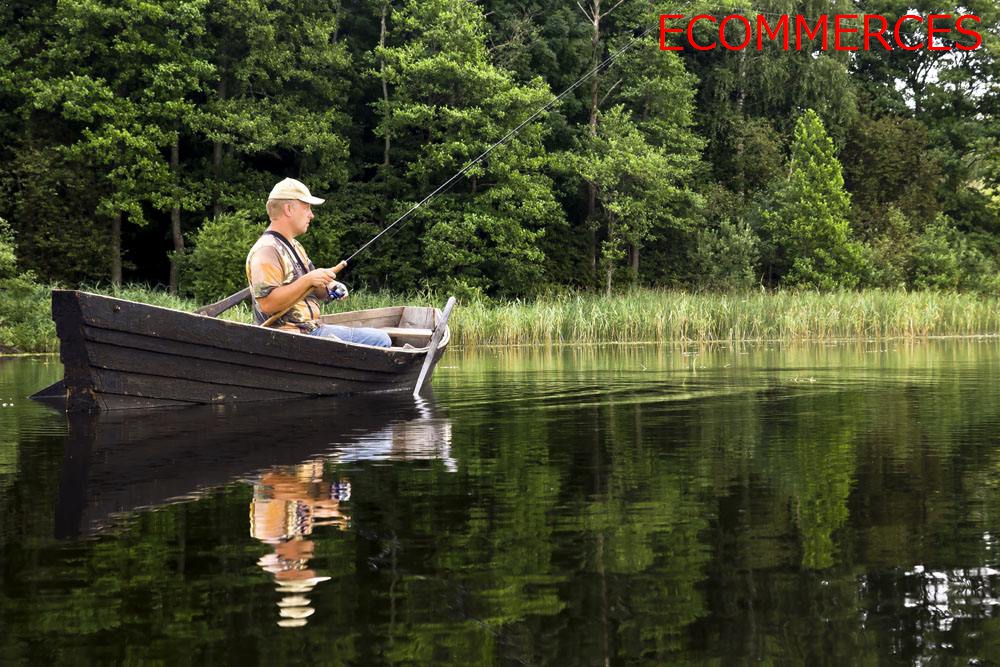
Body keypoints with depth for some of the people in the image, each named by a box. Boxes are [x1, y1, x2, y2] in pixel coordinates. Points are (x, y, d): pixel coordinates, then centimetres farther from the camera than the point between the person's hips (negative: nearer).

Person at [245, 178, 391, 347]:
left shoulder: (294, 246, 20)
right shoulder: (266, 251, -14)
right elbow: (267, 303, -24)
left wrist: (328, 289, 3)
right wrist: (307, 280, -23)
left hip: (313, 328, 10)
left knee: (381, 339, 5)